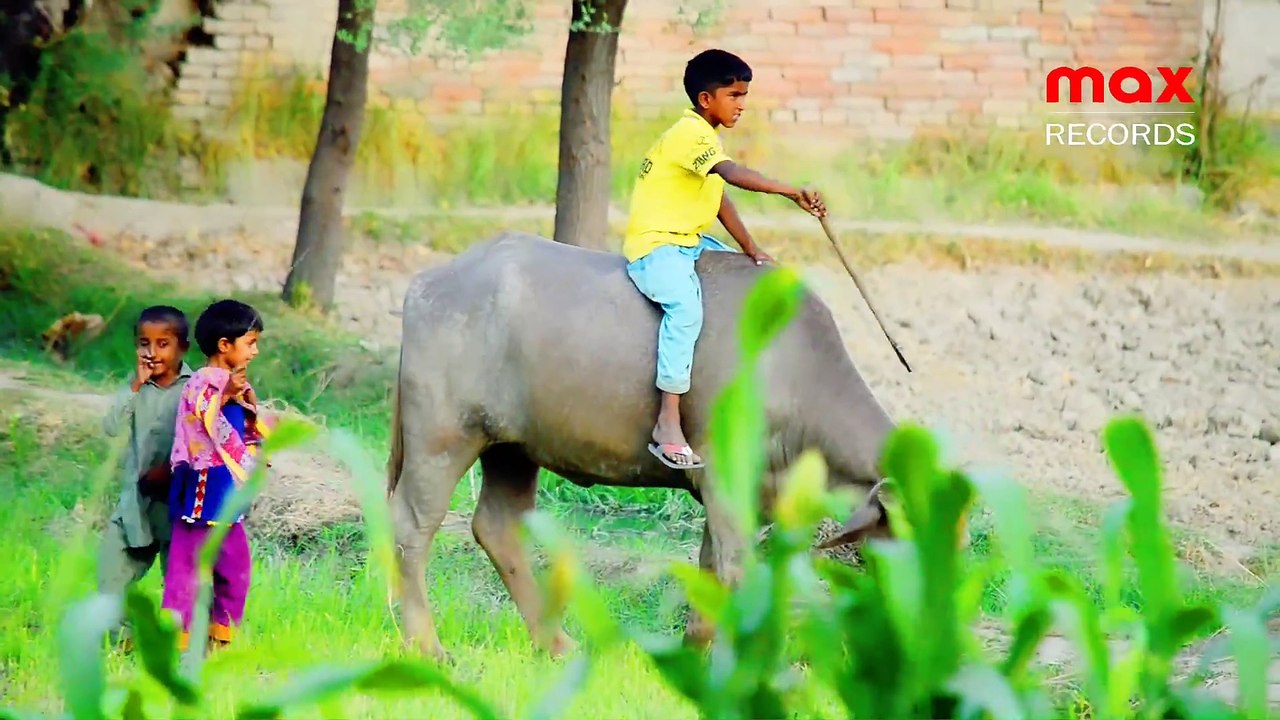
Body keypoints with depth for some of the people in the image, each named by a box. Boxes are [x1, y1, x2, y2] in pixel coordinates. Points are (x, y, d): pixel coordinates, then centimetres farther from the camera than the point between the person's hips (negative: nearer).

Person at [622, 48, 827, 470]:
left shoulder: (704, 135, 14)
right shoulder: (689, 134, -18)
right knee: (686, 306, -34)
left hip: (689, 242, 11)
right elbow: (733, 174, -34)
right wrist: (792, 193, -41)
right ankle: (668, 426, -38)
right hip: (655, 247, -11)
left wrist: (751, 251, 11)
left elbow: (720, 199, 18)